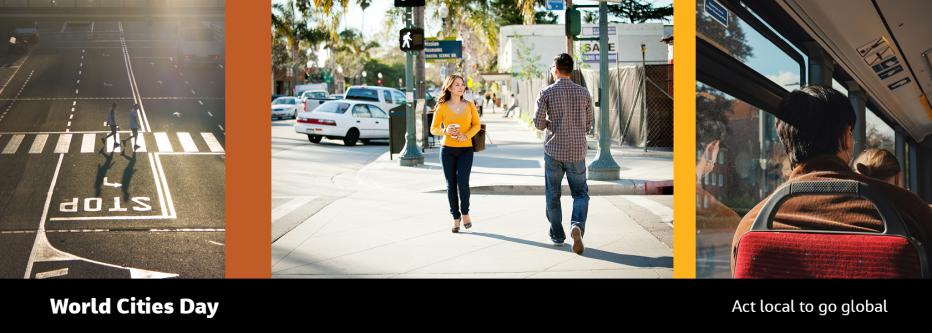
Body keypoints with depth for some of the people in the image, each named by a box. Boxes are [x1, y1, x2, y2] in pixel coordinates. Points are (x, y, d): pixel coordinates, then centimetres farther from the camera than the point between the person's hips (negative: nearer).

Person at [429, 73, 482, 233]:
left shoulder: (469, 105, 3)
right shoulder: (442, 107, -2)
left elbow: (476, 125, 6)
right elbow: (433, 129, 1)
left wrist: (466, 136, -12)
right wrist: (445, 131, -19)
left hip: (466, 149, 0)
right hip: (448, 150, 0)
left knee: (462, 182, -14)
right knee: (451, 184, 4)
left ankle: (465, 212, 10)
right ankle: (456, 217, 18)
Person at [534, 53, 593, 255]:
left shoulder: (547, 93, -7)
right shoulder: (583, 93, 2)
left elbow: (539, 123, -11)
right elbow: (589, 125, 8)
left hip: (554, 150, -1)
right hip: (577, 152, 1)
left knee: (553, 195, 15)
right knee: (580, 194, 10)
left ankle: (557, 235, 20)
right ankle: (577, 225, -17)